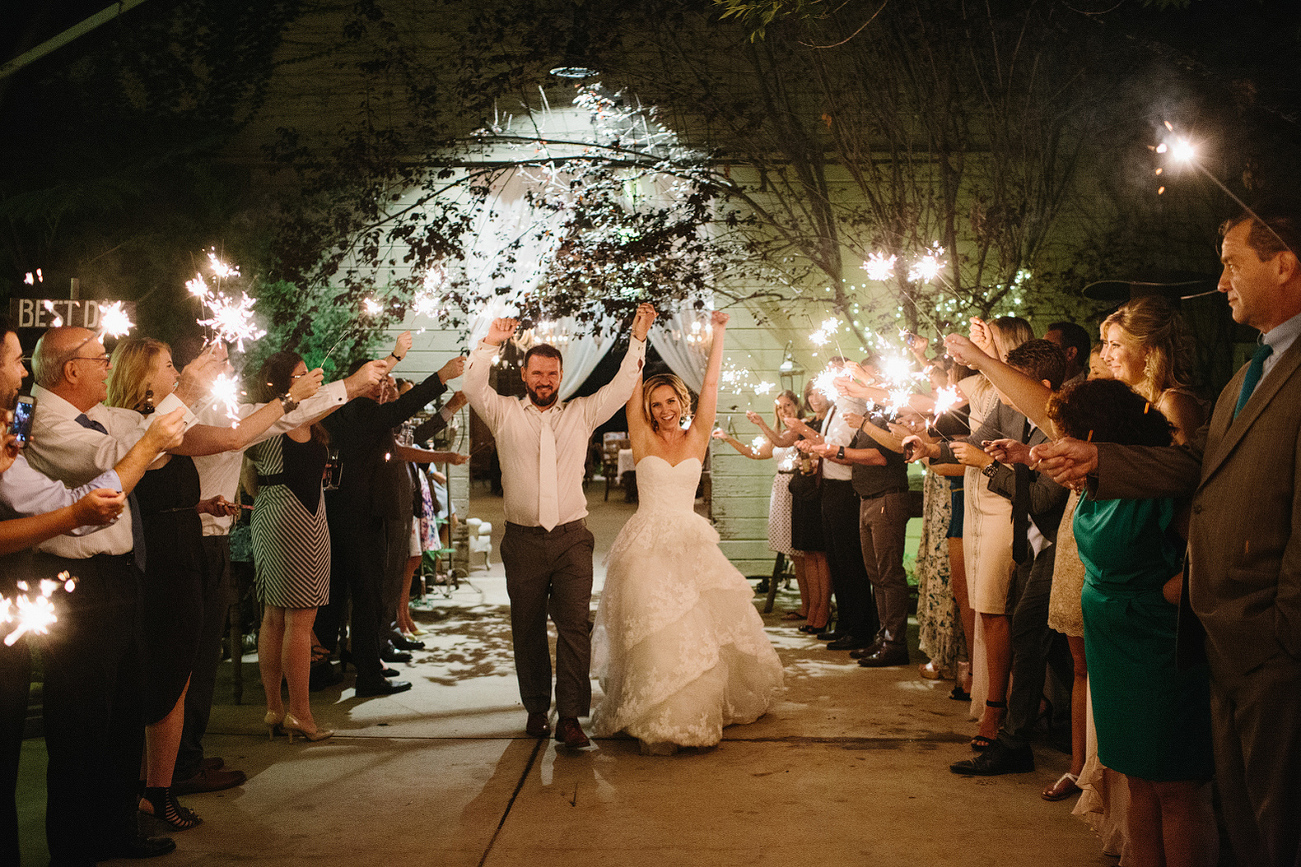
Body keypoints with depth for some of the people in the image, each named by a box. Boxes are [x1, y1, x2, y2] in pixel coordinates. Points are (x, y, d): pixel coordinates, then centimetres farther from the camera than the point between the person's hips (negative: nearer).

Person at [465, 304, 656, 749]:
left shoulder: (581, 413, 10)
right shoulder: (504, 414, 8)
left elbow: (621, 388, 6)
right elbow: (473, 387, -5)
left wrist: (638, 338, -2)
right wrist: (490, 343, -14)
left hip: (572, 538, 0)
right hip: (523, 540, 0)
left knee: (575, 625, -8)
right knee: (528, 629, 8)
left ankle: (570, 718, -5)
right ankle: (537, 709, 21)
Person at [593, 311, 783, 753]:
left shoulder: (696, 438, 6)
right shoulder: (643, 439, 2)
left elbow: (711, 384, 2)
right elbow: (634, 386, -5)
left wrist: (718, 333, 0)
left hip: (690, 543, 3)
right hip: (648, 545, -3)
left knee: (707, 625, 7)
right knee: (656, 632, -7)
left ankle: (695, 710, 28)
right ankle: (657, 723, 4)